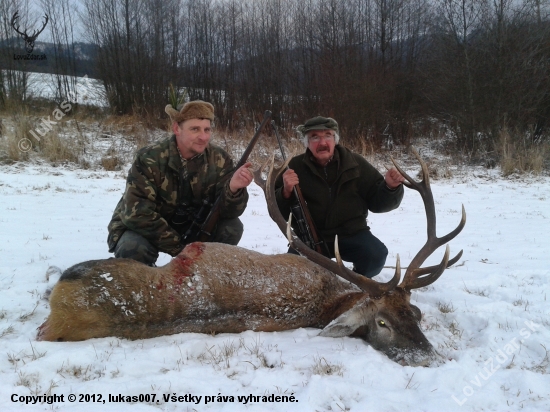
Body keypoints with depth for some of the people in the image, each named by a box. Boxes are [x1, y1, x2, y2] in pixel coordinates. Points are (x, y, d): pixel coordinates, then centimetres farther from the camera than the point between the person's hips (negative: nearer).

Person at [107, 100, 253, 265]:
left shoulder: (219, 159, -13)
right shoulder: (149, 159, -23)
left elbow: (227, 212, -17)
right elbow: (137, 214, -26)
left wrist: (233, 188, -40)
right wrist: (178, 247, -25)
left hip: (190, 227, 3)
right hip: (144, 229, -3)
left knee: (231, 228, -19)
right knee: (133, 249, -34)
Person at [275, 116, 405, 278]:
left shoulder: (355, 164, -3)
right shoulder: (296, 167, -6)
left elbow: (377, 202, 1)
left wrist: (390, 187, -20)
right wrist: (286, 192, -28)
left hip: (351, 234, 1)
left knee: (376, 255, -26)